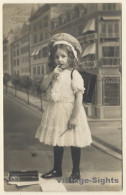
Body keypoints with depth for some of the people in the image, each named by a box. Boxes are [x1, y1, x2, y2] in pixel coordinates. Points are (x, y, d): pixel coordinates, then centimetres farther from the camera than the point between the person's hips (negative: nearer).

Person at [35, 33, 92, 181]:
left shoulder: (74, 74, -13)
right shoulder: (53, 74, 8)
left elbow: (79, 97, -17)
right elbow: (43, 87, 0)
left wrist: (74, 117, -21)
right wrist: (51, 75, -14)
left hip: (70, 113, -6)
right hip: (55, 113, 6)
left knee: (74, 143, 5)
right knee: (56, 142, 16)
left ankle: (76, 172, 21)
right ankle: (57, 169, 31)